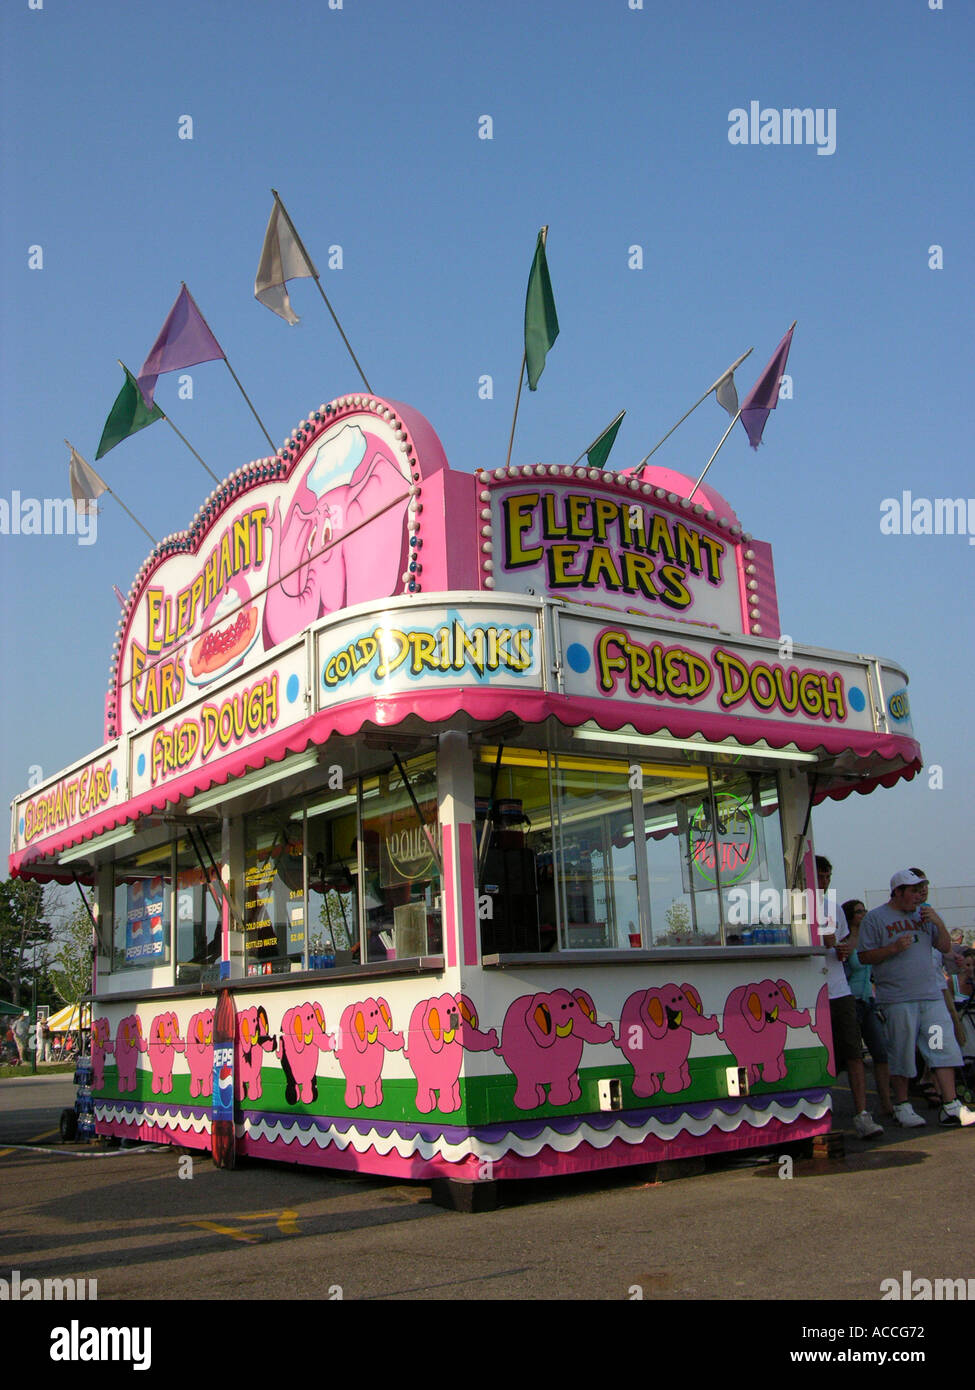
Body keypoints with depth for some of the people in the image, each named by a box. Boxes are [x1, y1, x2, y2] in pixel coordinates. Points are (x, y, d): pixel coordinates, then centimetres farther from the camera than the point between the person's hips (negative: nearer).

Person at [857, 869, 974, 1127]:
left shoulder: (922, 914, 15)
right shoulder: (874, 919, -1)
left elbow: (945, 947, 17)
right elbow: (864, 956, -5)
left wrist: (939, 923, 0)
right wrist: (895, 947, -17)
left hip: (931, 994, 5)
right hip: (897, 997, -5)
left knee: (943, 1047, -1)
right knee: (902, 1054, 0)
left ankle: (950, 1107, 4)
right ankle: (902, 1107, 12)